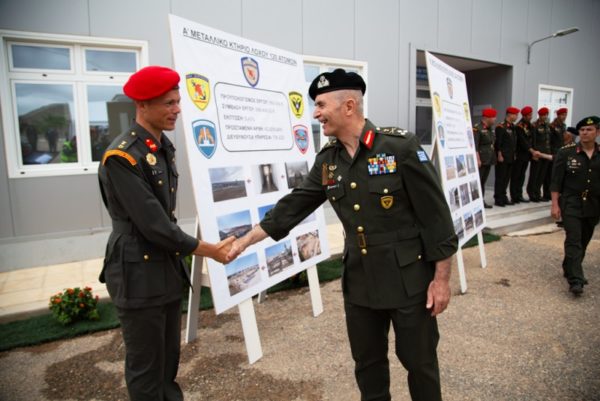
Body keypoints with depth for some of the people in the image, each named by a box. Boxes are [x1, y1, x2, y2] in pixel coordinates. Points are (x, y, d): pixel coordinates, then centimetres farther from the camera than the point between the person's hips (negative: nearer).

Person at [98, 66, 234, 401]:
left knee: (169, 359, 22)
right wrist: (211, 251, -15)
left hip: (168, 268, 8)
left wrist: (179, 259, 14)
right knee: (145, 366, 10)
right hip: (139, 274, -8)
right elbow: (154, 225, -22)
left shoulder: (165, 147, 7)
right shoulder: (122, 157, -20)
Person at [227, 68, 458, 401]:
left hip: (409, 280, -4)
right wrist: (245, 241, 6)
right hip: (359, 281, 5)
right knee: (367, 363, 20)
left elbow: (435, 214, -13)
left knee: (419, 361, 14)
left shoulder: (401, 147, -16)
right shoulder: (327, 161, 0)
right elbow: (293, 206, 6)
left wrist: (441, 277, -11)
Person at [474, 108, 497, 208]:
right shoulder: (477, 128, -11)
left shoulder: (491, 129, 15)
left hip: (488, 160, 8)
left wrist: (494, 157, 17)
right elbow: (474, 146, -17)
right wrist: (477, 159, -22)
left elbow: (493, 144, 21)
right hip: (481, 160, -8)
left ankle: (481, 201, 15)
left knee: (483, 181, 11)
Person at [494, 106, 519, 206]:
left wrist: (514, 154, 16)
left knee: (506, 178, 11)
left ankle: (503, 197, 19)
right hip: (502, 158, -8)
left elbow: (514, 142, 19)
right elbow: (498, 142, -14)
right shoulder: (501, 127, -11)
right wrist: (499, 155, -16)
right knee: (500, 178, -2)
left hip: (511, 158, 8)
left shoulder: (513, 127, 14)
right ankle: (498, 199, 3)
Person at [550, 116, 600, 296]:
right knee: (574, 240, -10)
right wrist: (555, 204, -10)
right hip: (571, 203, -4)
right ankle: (575, 279, -9)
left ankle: (570, 270, 33)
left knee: (583, 241, 14)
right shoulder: (566, 152, -6)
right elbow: (556, 180, -6)